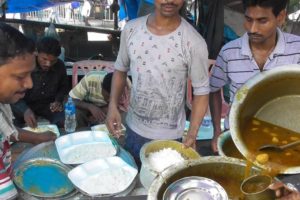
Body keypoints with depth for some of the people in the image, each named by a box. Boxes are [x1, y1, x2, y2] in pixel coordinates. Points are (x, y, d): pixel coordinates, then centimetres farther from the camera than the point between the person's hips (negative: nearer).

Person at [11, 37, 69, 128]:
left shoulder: (60, 66, -8)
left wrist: (58, 100, -7)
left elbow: (64, 86, 13)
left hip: (48, 104, 2)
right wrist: (25, 110, -37)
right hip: (26, 105, -2)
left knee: (66, 122, -25)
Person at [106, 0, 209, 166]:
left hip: (168, 137, -3)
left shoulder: (194, 42, -18)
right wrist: (113, 106, -7)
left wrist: (192, 134, -19)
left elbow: (201, 91, -10)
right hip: (133, 129, 4)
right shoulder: (131, 29, -7)